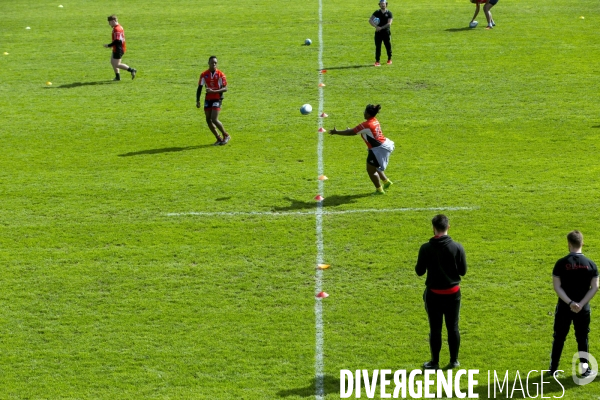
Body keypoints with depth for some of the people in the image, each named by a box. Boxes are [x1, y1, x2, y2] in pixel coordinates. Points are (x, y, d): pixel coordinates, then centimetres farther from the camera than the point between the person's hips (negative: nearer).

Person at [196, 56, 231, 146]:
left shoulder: (220, 75, -7)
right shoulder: (204, 75, 3)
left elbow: (225, 89, -10)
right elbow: (199, 88, 5)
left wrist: (213, 91, -23)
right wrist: (198, 101, -2)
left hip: (217, 99, -4)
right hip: (208, 99, 5)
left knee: (214, 119, -15)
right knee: (208, 120, 2)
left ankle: (226, 136, 4)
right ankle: (219, 139, 16)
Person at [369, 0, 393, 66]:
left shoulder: (389, 13, 0)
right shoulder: (377, 12, 4)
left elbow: (389, 23, -10)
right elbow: (370, 20, -5)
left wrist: (381, 28, -18)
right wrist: (376, 26, -21)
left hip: (386, 32, -1)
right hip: (378, 32, 1)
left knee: (388, 46, 7)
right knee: (378, 47, -2)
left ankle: (389, 59, 26)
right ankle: (377, 61, 0)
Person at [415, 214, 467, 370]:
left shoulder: (426, 248, -13)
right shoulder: (457, 247, -10)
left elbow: (419, 271, -5)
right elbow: (463, 271, -3)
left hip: (433, 293, -1)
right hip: (453, 293, 1)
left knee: (435, 329, 7)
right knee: (453, 327, 13)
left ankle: (435, 362, 15)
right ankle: (454, 360, 21)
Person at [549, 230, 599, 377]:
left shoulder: (561, 263, -10)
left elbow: (557, 286, -12)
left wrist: (570, 303, -14)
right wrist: (581, 304, -11)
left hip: (564, 307, -1)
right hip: (583, 309, 1)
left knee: (559, 337, 12)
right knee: (582, 338, 12)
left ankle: (553, 368, 19)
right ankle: (585, 370, 17)